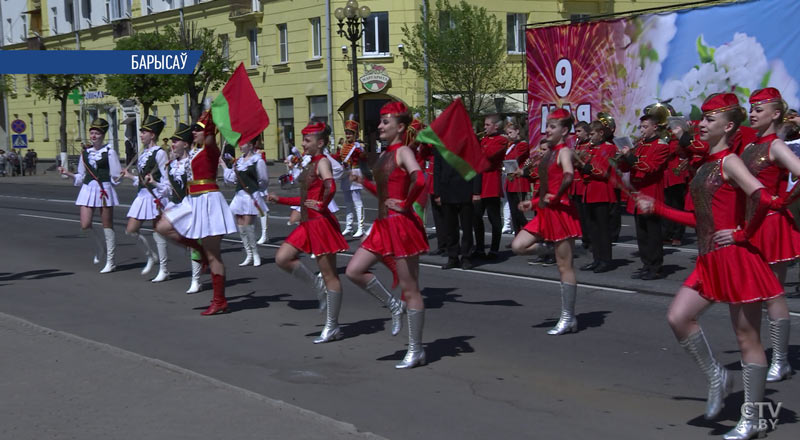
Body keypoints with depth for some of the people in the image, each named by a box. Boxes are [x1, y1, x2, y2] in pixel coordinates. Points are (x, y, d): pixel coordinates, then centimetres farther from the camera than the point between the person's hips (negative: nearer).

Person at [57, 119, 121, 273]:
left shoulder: (109, 152, -3)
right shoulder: (85, 153, 11)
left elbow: (115, 176, -2)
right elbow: (81, 177, 15)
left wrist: (119, 176, -20)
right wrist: (68, 173, 4)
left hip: (104, 189, -4)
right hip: (88, 189, 4)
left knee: (107, 226, 2)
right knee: (85, 226, -6)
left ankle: (110, 262, 11)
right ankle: (99, 244, 26)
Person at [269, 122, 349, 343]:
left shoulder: (322, 162, -13)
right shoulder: (310, 164, 15)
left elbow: (330, 186, -33)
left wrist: (322, 205, -20)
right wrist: (279, 200, 16)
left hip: (321, 222, -10)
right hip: (308, 223, 10)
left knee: (329, 275, -1)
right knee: (282, 259, 3)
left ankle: (332, 327, 8)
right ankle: (319, 287, 16)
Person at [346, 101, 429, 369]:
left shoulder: (403, 152, -12)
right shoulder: (386, 154, 14)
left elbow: (419, 180, -31)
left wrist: (405, 204, -19)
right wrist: (363, 182, 11)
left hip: (401, 225, -9)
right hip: (384, 225, 9)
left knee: (409, 289, -1)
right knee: (354, 271, 3)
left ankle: (416, 351, 8)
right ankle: (394, 306, 19)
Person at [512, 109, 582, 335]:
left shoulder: (564, 151, -12)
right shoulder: (549, 153, 14)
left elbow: (569, 176, -33)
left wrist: (556, 196, -22)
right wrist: (534, 202, 15)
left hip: (561, 212, -9)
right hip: (546, 213, 9)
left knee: (564, 266, -1)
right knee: (518, 246, -4)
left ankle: (568, 318, 7)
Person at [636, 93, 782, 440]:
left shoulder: (729, 161, -12)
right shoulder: (705, 167, 14)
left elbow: (763, 197, -28)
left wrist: (743, 233, -17)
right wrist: (658, 209, 18)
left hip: (736, 259, -9)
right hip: (710, 261, 9)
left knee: (747, 338, 1)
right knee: (678, 318, 2)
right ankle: (716, 377, 22)